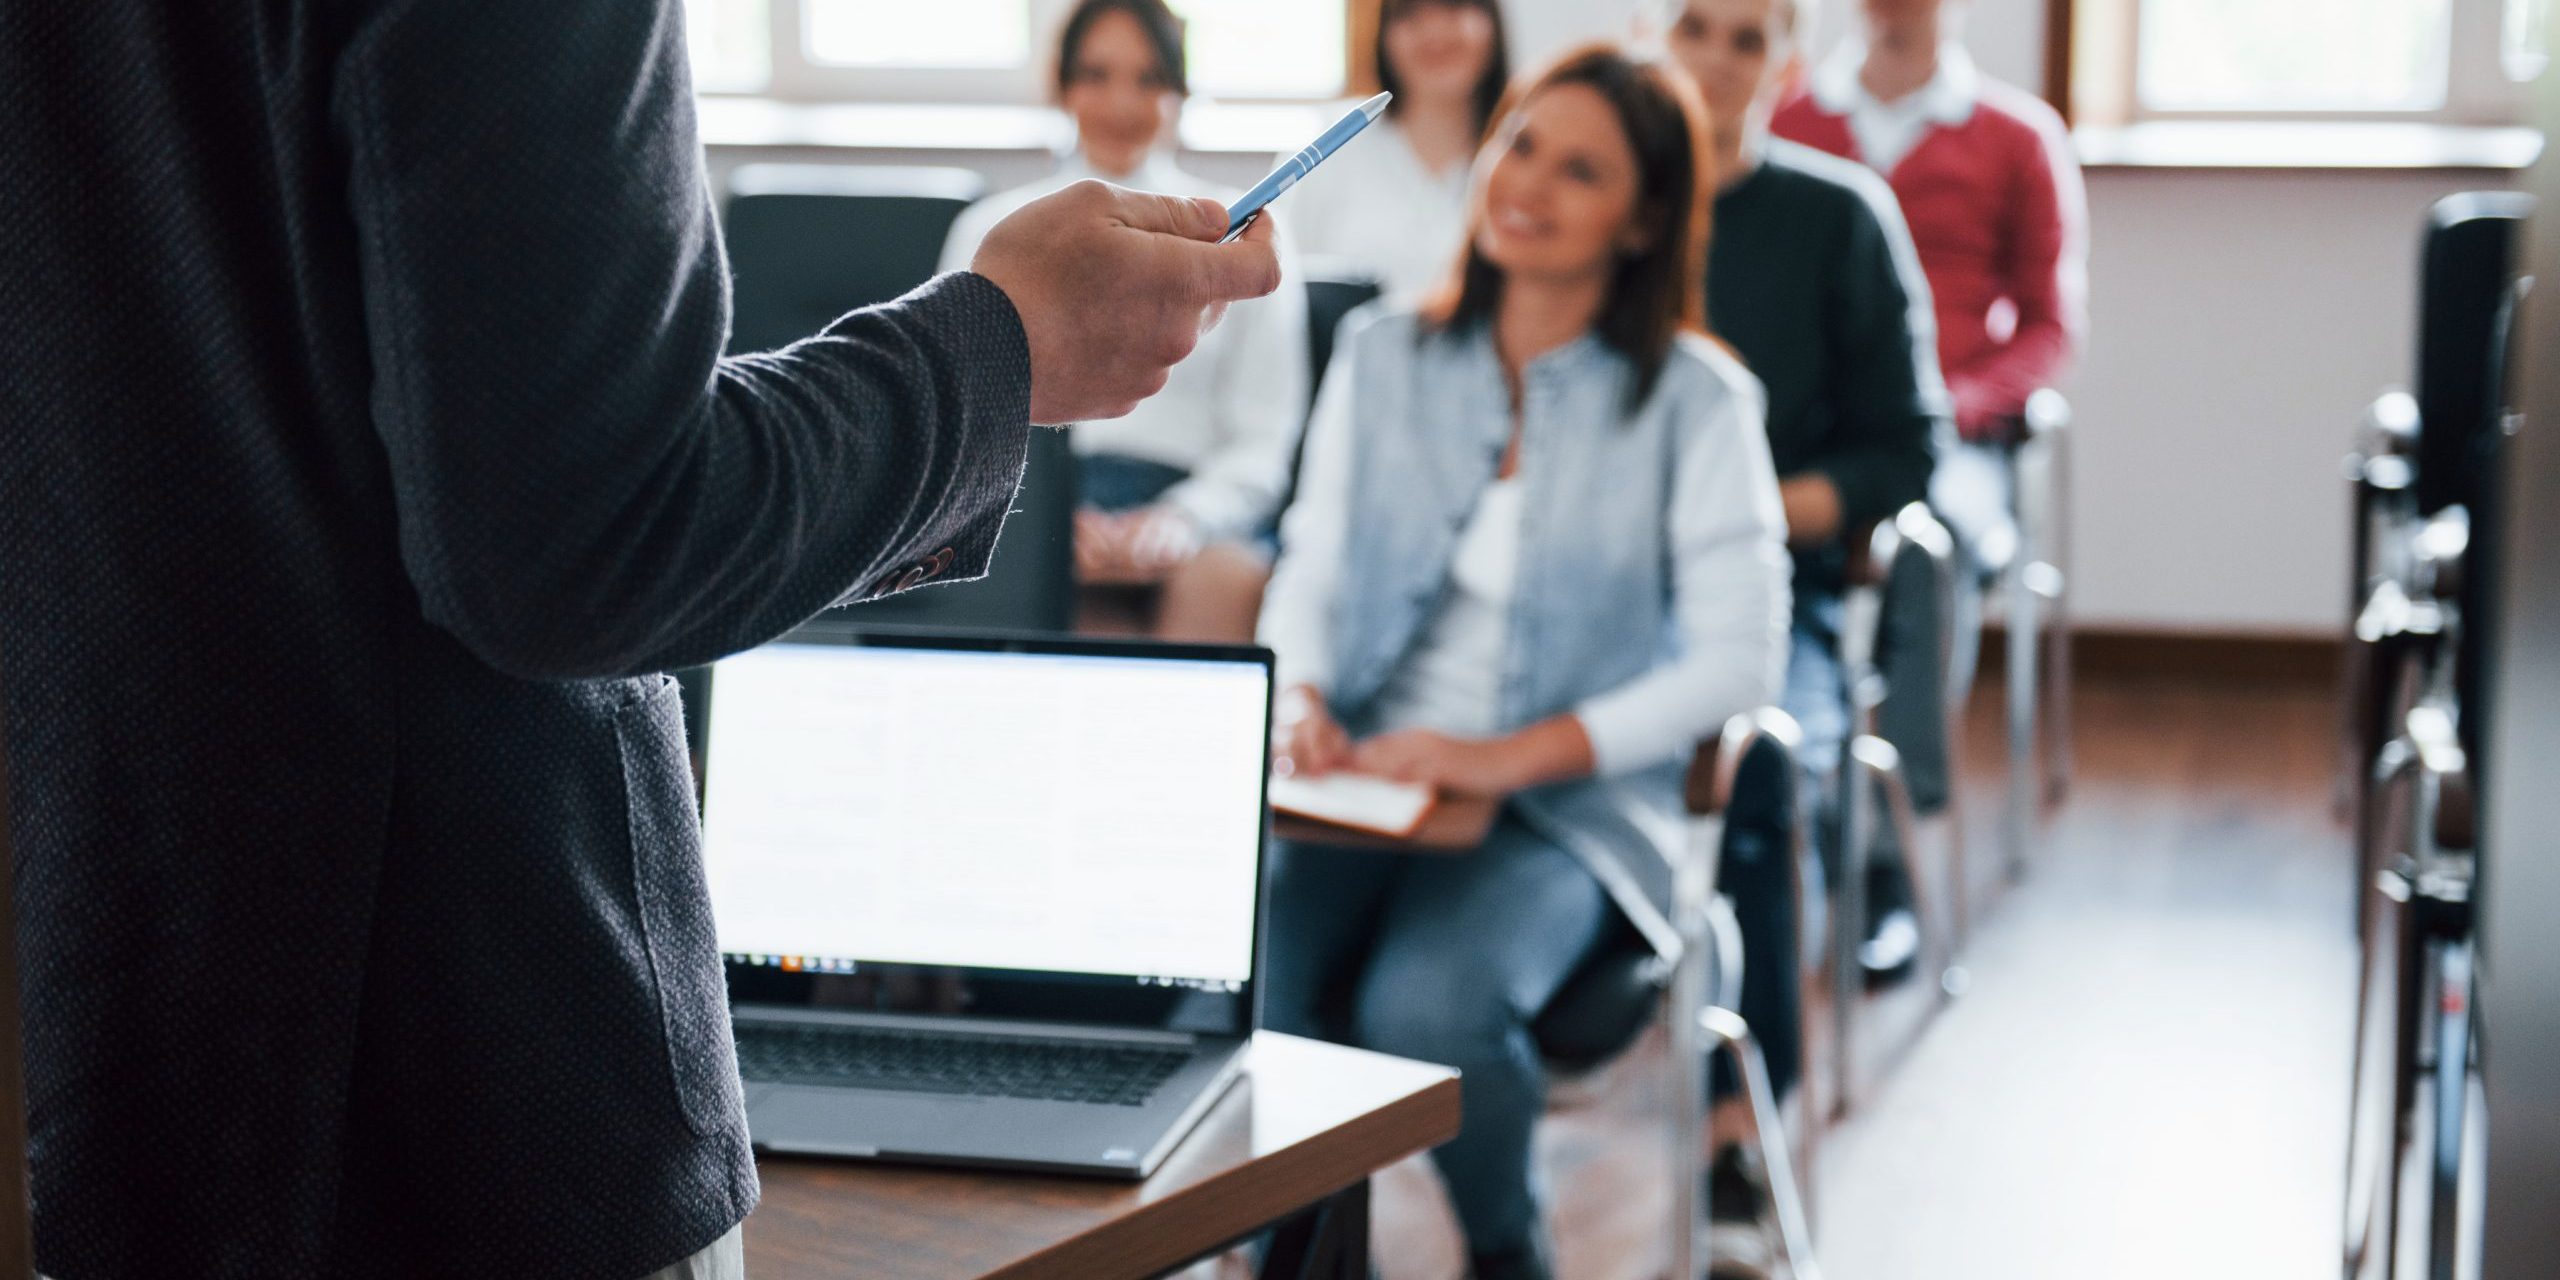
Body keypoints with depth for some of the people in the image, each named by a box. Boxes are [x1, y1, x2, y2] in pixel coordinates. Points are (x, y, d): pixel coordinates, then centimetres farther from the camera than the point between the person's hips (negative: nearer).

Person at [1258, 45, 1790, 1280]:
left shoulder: (1693, 399, -1)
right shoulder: (1382, 355, 12)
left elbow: (1738, 658, -7)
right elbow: (1311, 565, 13)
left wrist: (1517, 757, -17)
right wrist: (1301, 699, -9)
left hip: (1567, 809, -3)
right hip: (1363, 782, 3)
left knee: (1427, 1006, -32)